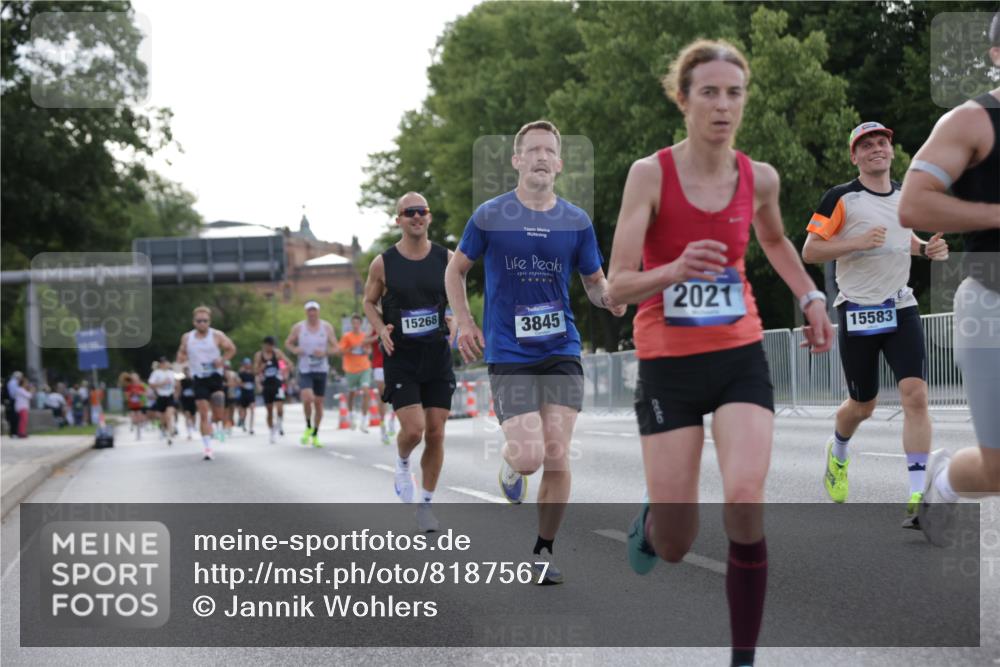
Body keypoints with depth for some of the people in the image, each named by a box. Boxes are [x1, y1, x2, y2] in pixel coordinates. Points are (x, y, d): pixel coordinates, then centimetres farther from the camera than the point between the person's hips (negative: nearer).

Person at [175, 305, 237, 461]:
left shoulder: (217, 335, -3)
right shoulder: (187, 338, 5)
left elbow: (231, 349, 6)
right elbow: (181, 353, 18)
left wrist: (222, 360, -10)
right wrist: (181, 357, -5)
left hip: (215, 377, -1)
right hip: (199, 379, 1)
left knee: (218, 416, -4)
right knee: (203, 414, -6)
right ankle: (207, 447, -2)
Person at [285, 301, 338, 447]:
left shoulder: (327, 327, 2)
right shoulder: (298, 327, 0)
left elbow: (335, 348, 4)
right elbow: (288, 343, 12)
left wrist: (324, 352, -16)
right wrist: (294, 350, -10)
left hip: (321, 370, 2)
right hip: (305, 370, -2)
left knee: (318, 403, 5)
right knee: (307, 398, -22)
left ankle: (315, 435, 21)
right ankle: (308, 427, 3)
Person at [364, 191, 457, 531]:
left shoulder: (446, 258, 0)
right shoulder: (383, 263, -5)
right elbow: (369, 302, 8)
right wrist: (381, 329, -10)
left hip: (437, 354, 2)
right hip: (400, 356, -2)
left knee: (436, 433, 2)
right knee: (413, 428, -15)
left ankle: (426, 504, 16)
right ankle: (402, 464, 21)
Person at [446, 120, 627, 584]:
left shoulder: (577, 222, 6)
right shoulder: (490, 216, 0)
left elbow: (595, 283, 15)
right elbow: (456, 269, 12)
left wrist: (608, 297, -9)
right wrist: (464, 322, -1)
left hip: (562, 350, 2)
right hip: (508, 354, -2)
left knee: (557, 457, -5)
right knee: (530, 456, -14)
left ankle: (543, 551, 12)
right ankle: (510, 462, 25)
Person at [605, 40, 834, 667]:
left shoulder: (759, 178, 0)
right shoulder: (650, 173, -12)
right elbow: (617, 286, -16)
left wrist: (811, 297, 9)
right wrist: (672, 271, -35)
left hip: (740, 357, 2)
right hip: (668, 364, -2)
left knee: (746, 503, -21)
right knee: (675, 547, 0)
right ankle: (652, 521, 40)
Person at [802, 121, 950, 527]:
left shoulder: (906, 196, 12)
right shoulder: (841, 197, -5)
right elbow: (809, 252, -6)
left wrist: (929, 249, 9)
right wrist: (857, 242, -19)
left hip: (901, 308, 3)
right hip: (858, 310, -3)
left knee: (915, 394, -14)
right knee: (863, 405, 7)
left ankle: (919, 497, -14)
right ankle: (837, 452, 43)